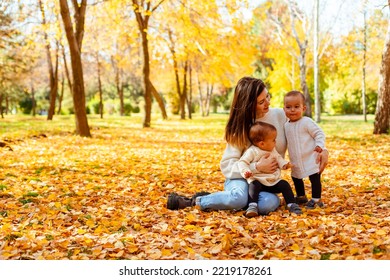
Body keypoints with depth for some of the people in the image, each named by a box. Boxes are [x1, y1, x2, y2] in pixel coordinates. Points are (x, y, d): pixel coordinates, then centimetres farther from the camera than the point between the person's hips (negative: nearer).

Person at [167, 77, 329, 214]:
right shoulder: (240, 128, -8)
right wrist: (256, 167, -26)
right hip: (241, 178, -2)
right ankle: (196, 201, -12)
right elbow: (227, 165, -11)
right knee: (239, 198, -39)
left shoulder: (280, 115, -4)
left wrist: (320, 149, -9)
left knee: (269, 204, -35)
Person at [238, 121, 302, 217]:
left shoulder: (273, 150, 11)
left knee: (285, 184, -12)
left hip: (274, 181, 6)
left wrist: (284, 163, -1)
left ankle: (291, 204, -4)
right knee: (254, 186, -34)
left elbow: (278, 158, 21)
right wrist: (245, 171, -34)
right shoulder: (252, 151, -11)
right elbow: (242, 162, -14)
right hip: (258, 180, -6)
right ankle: (252, 206, -41)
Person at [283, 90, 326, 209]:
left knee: (314, 178, -7)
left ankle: (316, 199, 4)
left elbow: (319, 133, -13)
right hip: (296, 162, 8)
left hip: (311, 158, -7)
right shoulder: (286, 125, 5)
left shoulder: (307, 122, -16)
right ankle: (301, 196, 39)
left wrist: (320, 145, -28)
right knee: (296, 178, 20)